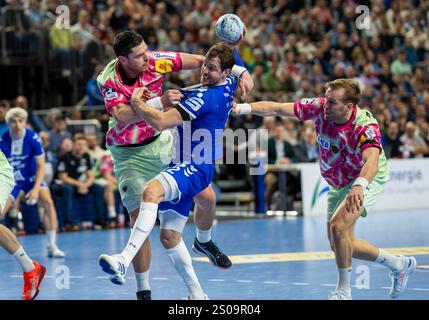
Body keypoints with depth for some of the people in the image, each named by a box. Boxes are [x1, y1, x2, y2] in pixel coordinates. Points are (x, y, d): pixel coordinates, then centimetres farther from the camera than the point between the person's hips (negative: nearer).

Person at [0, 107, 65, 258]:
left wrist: (36, 189, -25)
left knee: (48, 202, -19)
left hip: (32, 176, 0)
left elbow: (41, 166, -15)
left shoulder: (33, 138, -21)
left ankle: (52, 246, -11)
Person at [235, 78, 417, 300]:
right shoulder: (320, 108, -21)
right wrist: (243, 108, -36)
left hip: (366, 179, -7)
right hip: (337, 184, 7)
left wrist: (358, 186, -70)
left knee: (338, 226, -28)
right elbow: (276, 108, -23)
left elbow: (372, 161, -52)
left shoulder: (366, 126, -34)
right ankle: (399, 265, 31)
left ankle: (344, 290, -11)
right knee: (339, 245, 11)